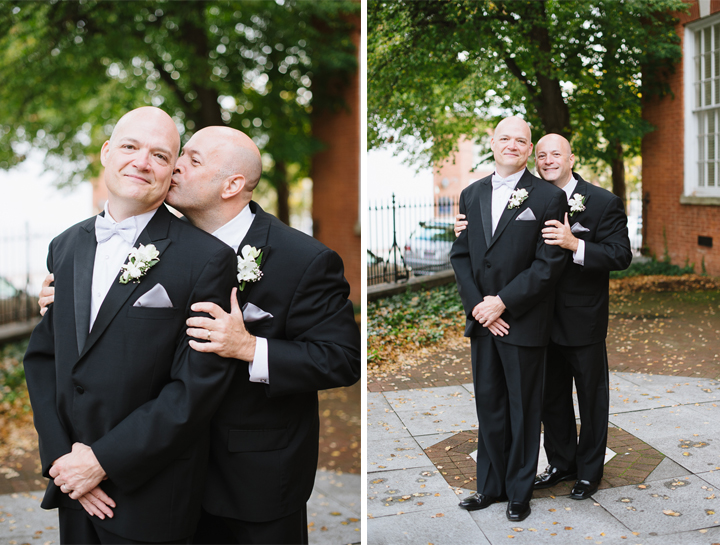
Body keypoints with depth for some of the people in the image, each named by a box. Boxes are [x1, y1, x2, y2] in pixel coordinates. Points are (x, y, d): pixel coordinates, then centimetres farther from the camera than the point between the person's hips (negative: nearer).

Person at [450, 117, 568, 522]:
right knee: (488, 406, 14)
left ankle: (520, 492, 24)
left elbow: (550, 262, -12)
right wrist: (477, 305, -6)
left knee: (523, 410, 8)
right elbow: (460, 254, 7)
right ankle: (491, 486, 29)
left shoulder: (549, 197, -6)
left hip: (524, 323, -4)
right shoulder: (471, 195, 9)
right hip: (482, 320, 5)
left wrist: (502, 302, -15)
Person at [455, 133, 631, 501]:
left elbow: (621, 255, -18)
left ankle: (589, 471, 28)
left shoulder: (604, 203, -10)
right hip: (545, 320, 5)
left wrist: (575, 244, -33)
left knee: (591, 398, 11)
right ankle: (561, 463, 36)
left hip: (584, 322, -4)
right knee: (552, 397, 17)